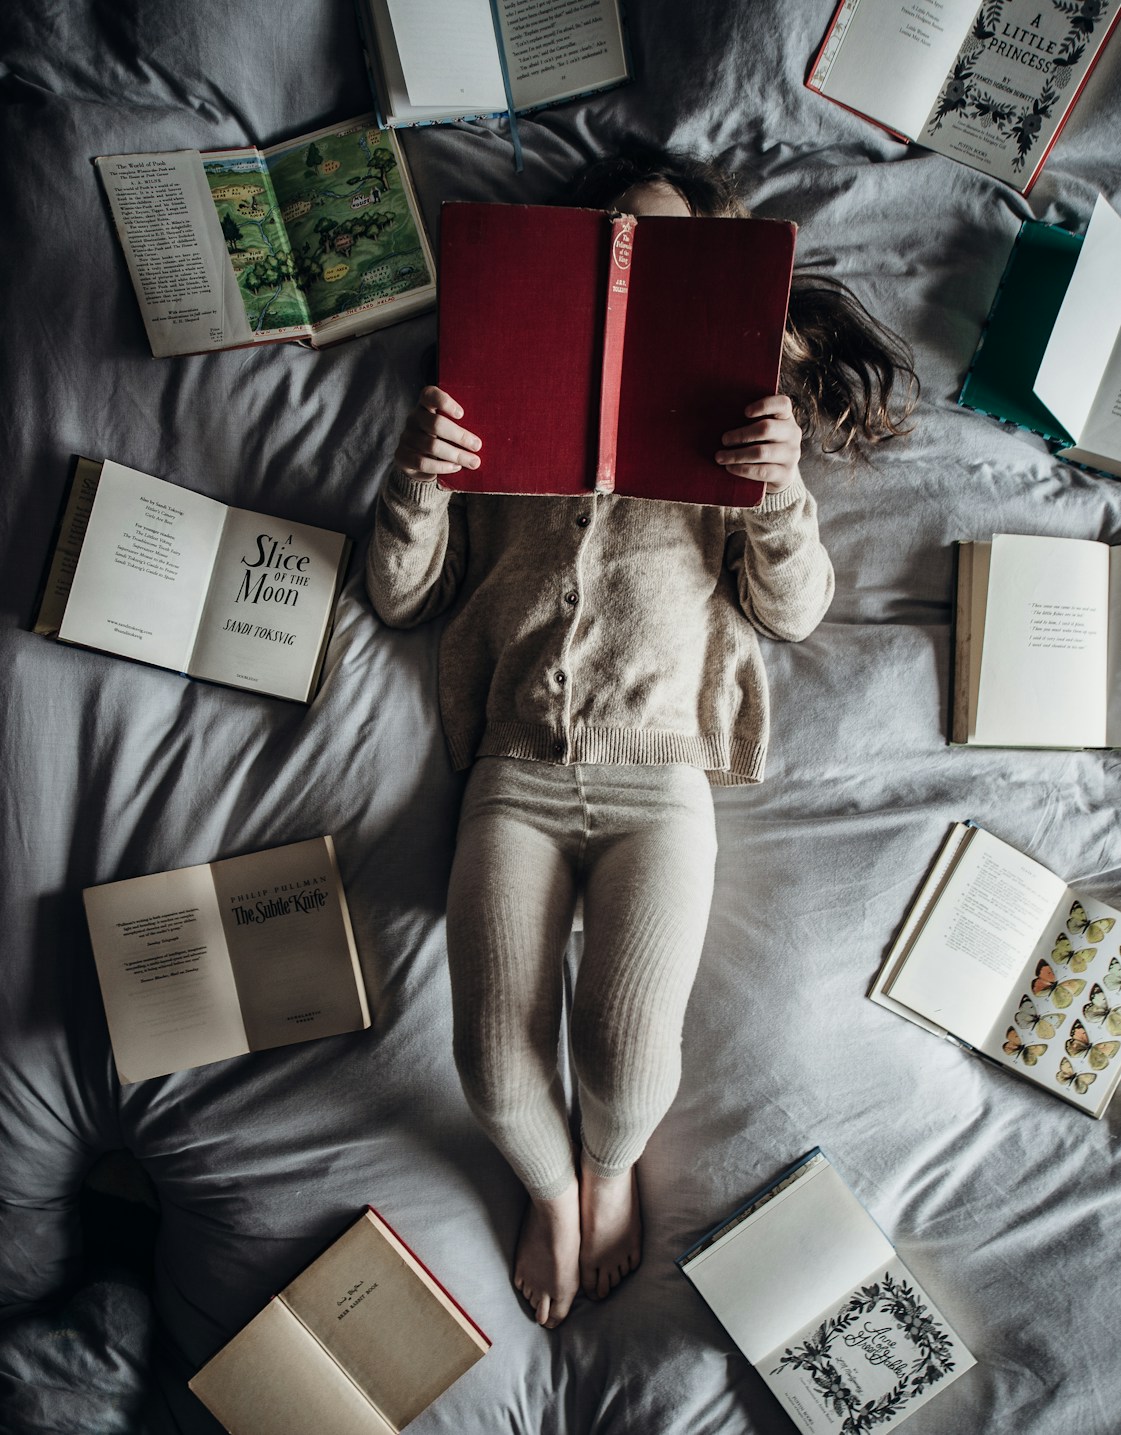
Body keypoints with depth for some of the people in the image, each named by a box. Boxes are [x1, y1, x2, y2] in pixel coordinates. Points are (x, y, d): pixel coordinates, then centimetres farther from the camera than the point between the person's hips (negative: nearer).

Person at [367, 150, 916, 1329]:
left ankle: (613, 1168, 23)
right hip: (517, 775, 1)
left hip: (660, 781, 0)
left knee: (626, 1055, -16)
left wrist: (781, 490, -13)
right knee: (495, 1070, -12)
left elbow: (794, 611, 5)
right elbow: (400, 595, 11)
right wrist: (417, 480, -8)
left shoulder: (730, 424, 14)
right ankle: (549, 1185, 25)